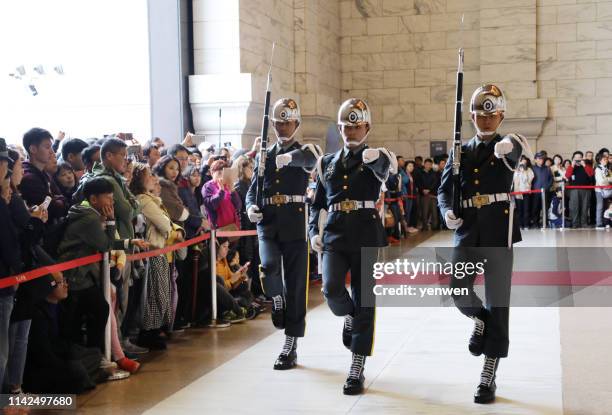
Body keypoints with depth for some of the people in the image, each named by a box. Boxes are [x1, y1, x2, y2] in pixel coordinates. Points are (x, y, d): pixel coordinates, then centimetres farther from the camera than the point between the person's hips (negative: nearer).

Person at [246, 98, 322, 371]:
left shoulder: (304, 151, 2)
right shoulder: (264, 156, 15)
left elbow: (310, 157, -24)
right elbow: (253, 189, 15)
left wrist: (290, 157, -47)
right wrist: (251, 207, -9)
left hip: (295, 228, -2)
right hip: (268, 226, 2)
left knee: (295, 286, 1)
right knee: (269, 267, -27)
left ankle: (291, 348, 11)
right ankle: (277, 301, 6)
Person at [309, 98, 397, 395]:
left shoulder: (374, 159, 4)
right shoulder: (327, 163, 14)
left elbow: (387, 168, -22)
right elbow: (317, 204, 18)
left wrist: (376, 157, -45)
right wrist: (314, 232, 2)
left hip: (366, 237, -2)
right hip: (335, 236, 2)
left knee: (363, 302, -1)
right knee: (331, 288, -19)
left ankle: (357, 370, 8)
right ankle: (349, 318, 18)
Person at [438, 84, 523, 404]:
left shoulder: (507, 147, 1)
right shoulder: (461, 152, 12)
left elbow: (514, 152, -24)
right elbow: (445, 189, 10)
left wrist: (507, 147, -50)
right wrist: (448, 212, -13)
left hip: (498, 230, -3)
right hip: (467, 231, 3)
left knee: (498, 302, -2)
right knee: (458, 291, -10)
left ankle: (488, 378, 5)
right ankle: (480, 321, 27)